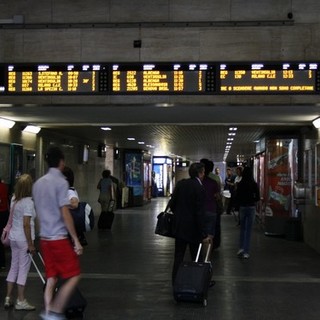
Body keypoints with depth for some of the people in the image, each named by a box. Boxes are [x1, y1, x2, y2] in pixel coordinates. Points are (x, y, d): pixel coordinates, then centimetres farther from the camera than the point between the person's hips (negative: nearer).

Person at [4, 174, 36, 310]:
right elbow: (26, 225, -20)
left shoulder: (14, 199, 6)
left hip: (13, 237, 7)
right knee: (23, 269, 2)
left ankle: (8, 298, 20)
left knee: (14, 267, 15)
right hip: (23, 239, -7)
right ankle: (21, 301, 10)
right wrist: (30, 244, -16)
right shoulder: (28, 202, -17)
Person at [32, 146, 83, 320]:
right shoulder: (61, 182, -13)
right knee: (74, 276, 3)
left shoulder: (38, 183, 10)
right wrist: (76, 240, -13)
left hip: (44, 238, 8)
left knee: (51, 278, 11)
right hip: (59, 238, -7)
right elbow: (65, 214, -16)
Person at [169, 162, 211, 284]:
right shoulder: (199, 188, -16)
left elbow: (171, 203, 3)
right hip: (192, 228, -5)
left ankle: (176, 282, 14)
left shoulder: (180, 184, 0)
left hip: (179, 225, 5)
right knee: (196, 257, 9)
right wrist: (204, 234, -13)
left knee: (178, 256, 11)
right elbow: (200, 213, -18)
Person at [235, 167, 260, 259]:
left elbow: (237, 197, -6)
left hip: (242, 207, 0)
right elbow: (258, 198, -3)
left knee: (242, 229, 17)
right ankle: (246, 252, 4)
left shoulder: (240, 184, -8)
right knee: (248, 230, 5)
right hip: (251, 207, 0)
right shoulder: (254, 185, -7)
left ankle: (241, 248, 6)